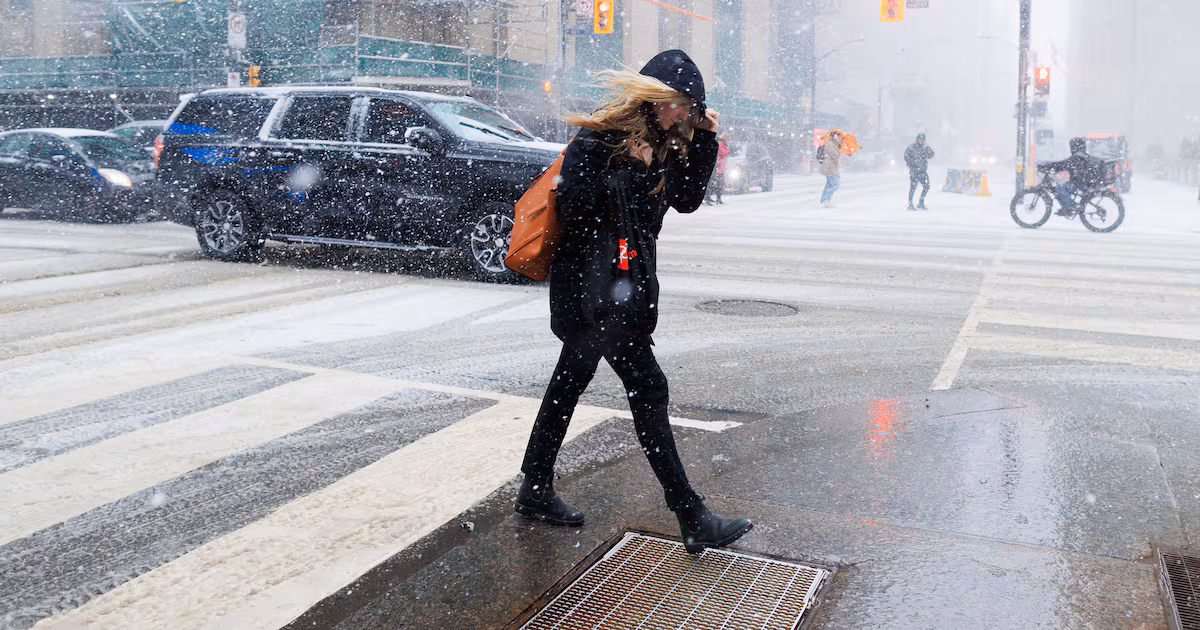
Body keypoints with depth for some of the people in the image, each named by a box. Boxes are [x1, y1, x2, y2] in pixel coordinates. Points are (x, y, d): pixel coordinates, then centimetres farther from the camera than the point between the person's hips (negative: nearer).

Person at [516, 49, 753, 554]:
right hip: (591, 288, -9)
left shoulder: (664, 142, 10)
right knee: (647, 388, -7)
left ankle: (535, 491, 28)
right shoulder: (599, 139, -16)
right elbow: (572, 208, -22)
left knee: (570, 380, 15)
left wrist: (703, 142, 2)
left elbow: (687, 200, 12)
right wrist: (631, 171, -22)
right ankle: (694, 522, 0)